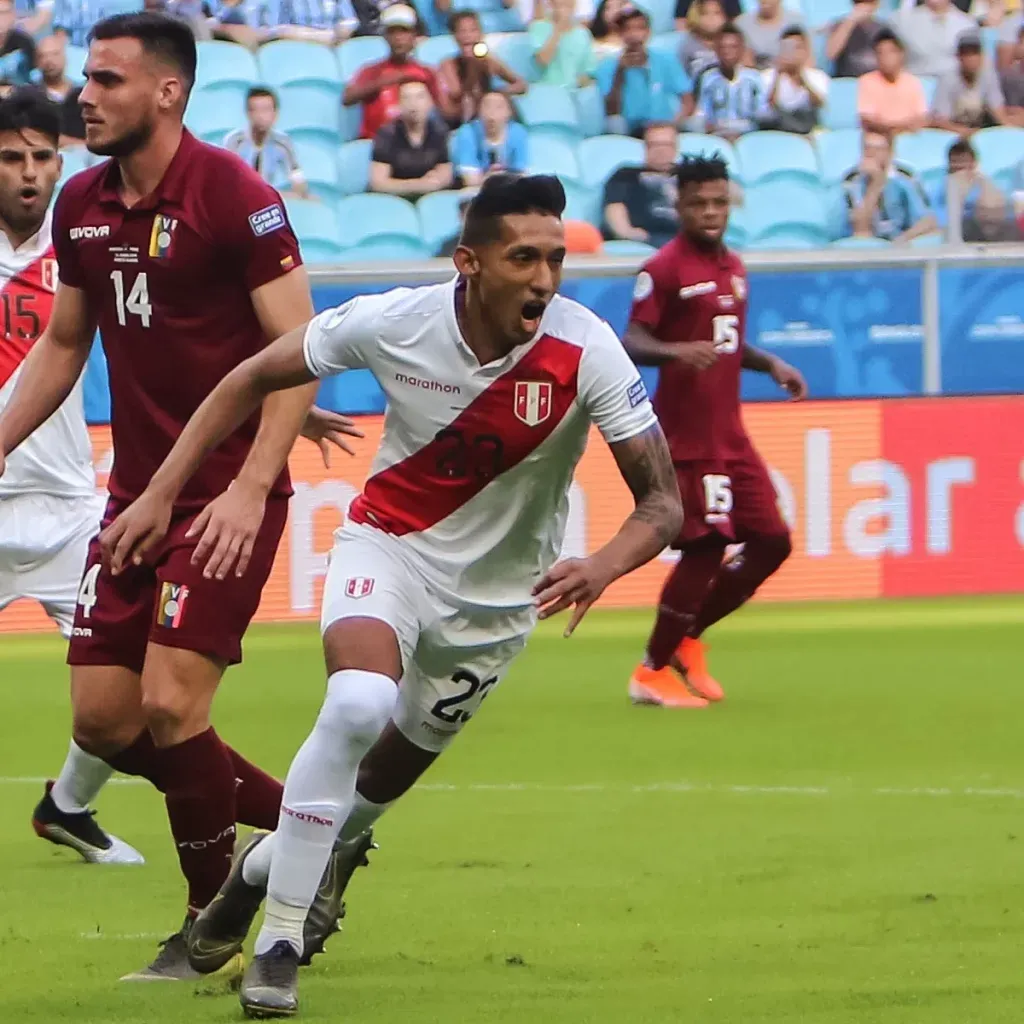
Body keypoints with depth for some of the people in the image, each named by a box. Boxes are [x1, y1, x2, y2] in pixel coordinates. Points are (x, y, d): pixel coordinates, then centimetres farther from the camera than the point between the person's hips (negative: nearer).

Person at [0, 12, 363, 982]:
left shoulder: (233, 196, -13)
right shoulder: (80, 205, 8)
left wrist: (252, 486, -21)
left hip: (226, 499, -7)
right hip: (136, 493, 7)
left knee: (169, 703, -13)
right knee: (103, 720, 3)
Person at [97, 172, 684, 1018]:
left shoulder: (586, 353, -25)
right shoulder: (394, 323, -22)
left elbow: (662, 502, -23)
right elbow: (254, 378, -6)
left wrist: (603, 566, -44)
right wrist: (161, 493, -9)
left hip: (497, 591, 2)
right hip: (390, 544, -2)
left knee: (388, 775, 12)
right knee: (358, 704, -30)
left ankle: (270, 866, 45)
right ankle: (278, 945, -19)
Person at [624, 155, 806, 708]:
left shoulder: (733, 267, 15)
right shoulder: (664, 268, -10)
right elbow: (633, 341, -17)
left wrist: (770, 364, 12)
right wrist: (676, 352, -35)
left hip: (730, 434, 8)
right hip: (686, 435, -8)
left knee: (771, 540, 6)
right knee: (706, 547, -11)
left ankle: (686, 639, 21)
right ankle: (653, 671, 2)